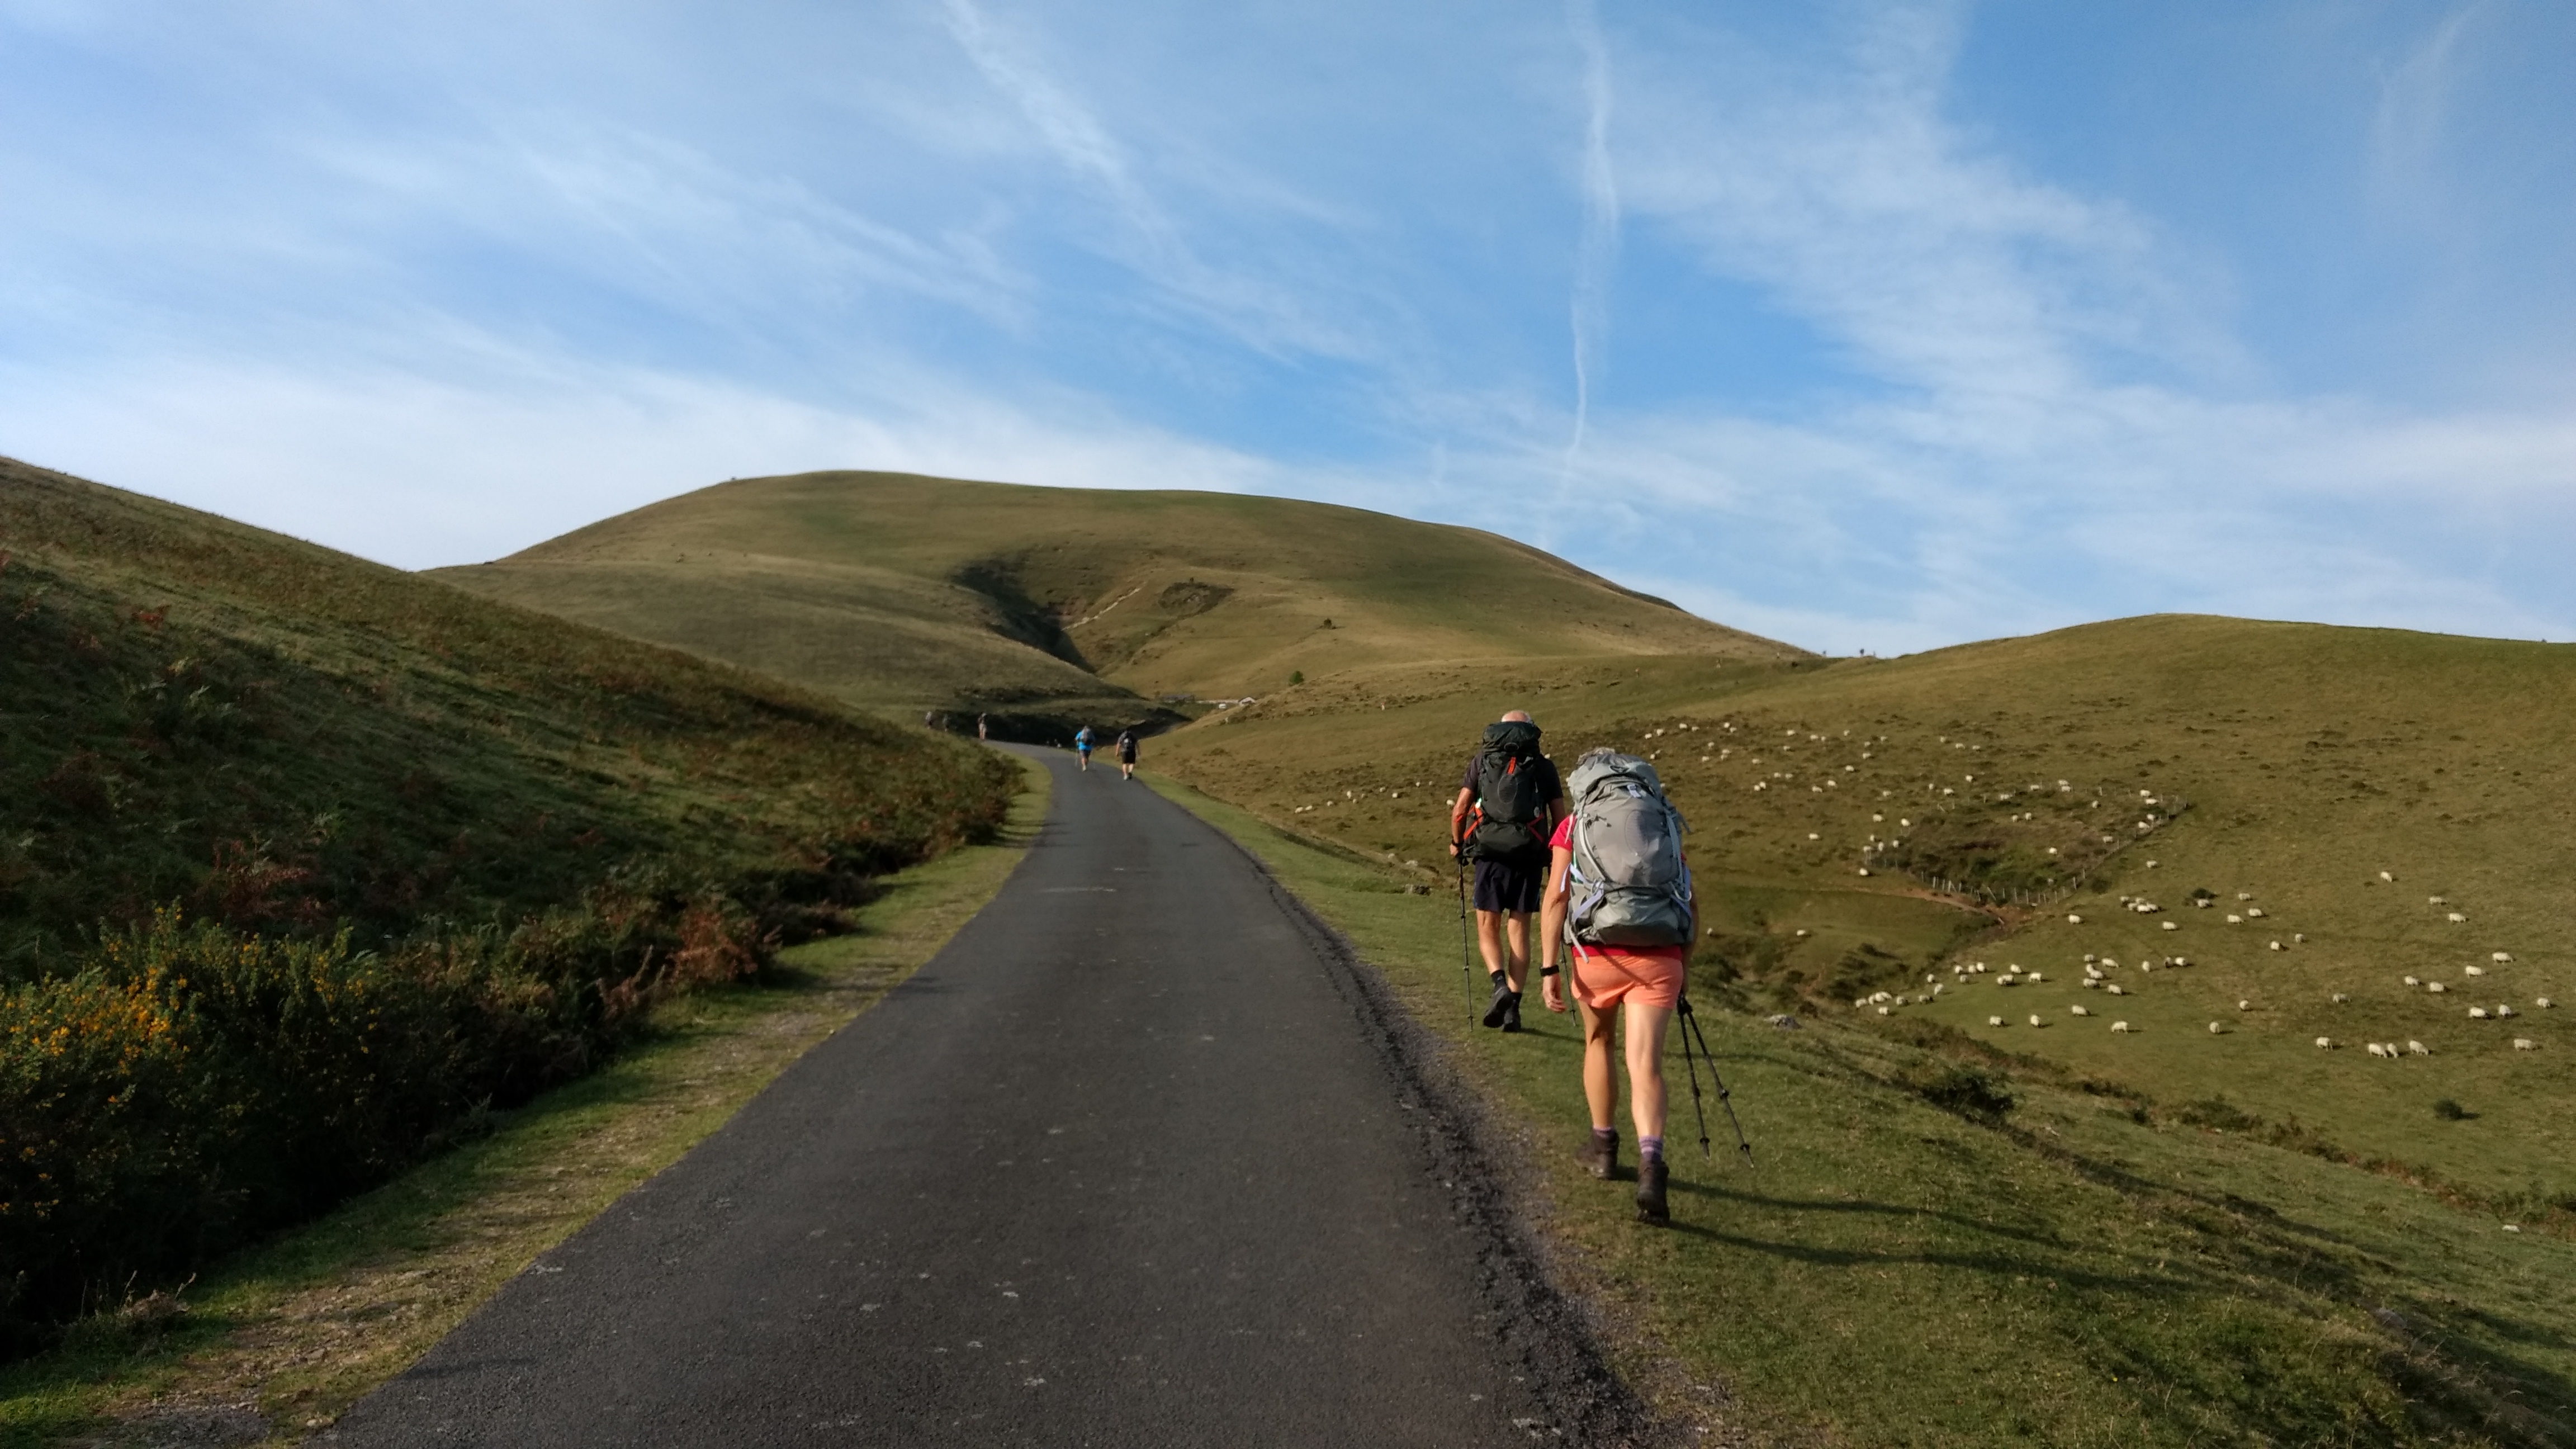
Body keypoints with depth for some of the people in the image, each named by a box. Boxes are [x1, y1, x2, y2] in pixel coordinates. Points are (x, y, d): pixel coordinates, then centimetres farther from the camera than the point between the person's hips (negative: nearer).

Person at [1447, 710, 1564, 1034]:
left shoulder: (1482, 760, 8)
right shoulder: (1544, 766, 10)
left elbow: (1459, 810, 1)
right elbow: (1560, 818, 7)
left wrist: (1456, 844, 17)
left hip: (1491, 853, -1)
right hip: (1531, 856, 1)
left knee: (1488, 927, 9)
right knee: (1519, 929, 9)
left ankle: (1500, 984, -15)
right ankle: (1514, 1004, 5)